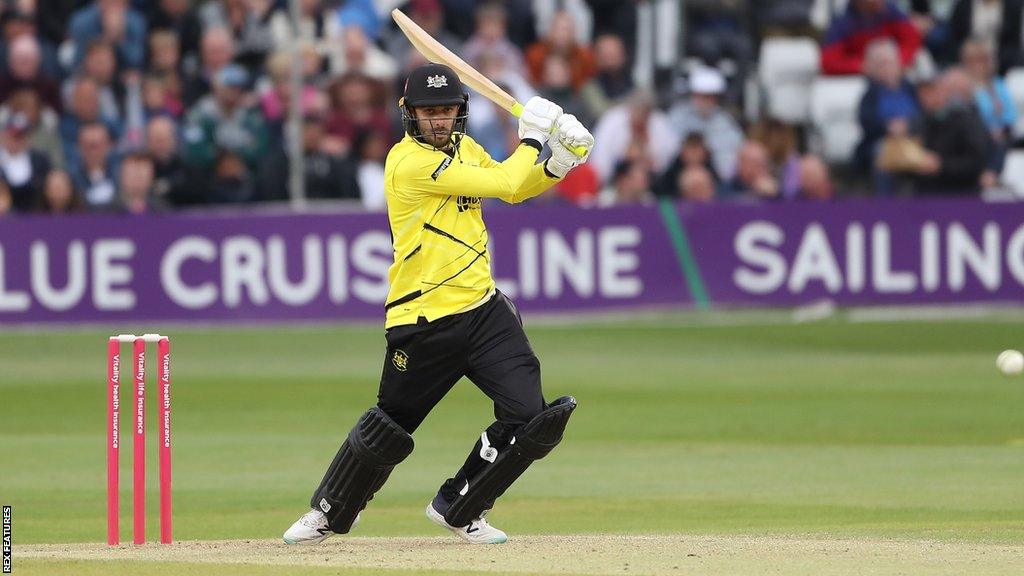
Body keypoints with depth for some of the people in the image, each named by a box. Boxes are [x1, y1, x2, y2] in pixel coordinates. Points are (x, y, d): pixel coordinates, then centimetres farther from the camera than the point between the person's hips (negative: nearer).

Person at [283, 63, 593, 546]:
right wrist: (533, 135, -8)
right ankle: (328, 513, 31)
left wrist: (558, 164, 2)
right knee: (390, 428, 6)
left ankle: (458, 510, 15)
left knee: (531, 419, -5)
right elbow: (504, 184, -21)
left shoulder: (465, 148, 9)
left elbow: (517, 188, 20)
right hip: (422, 322, -7)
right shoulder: (409, 161, -18)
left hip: (483, 310, 7)